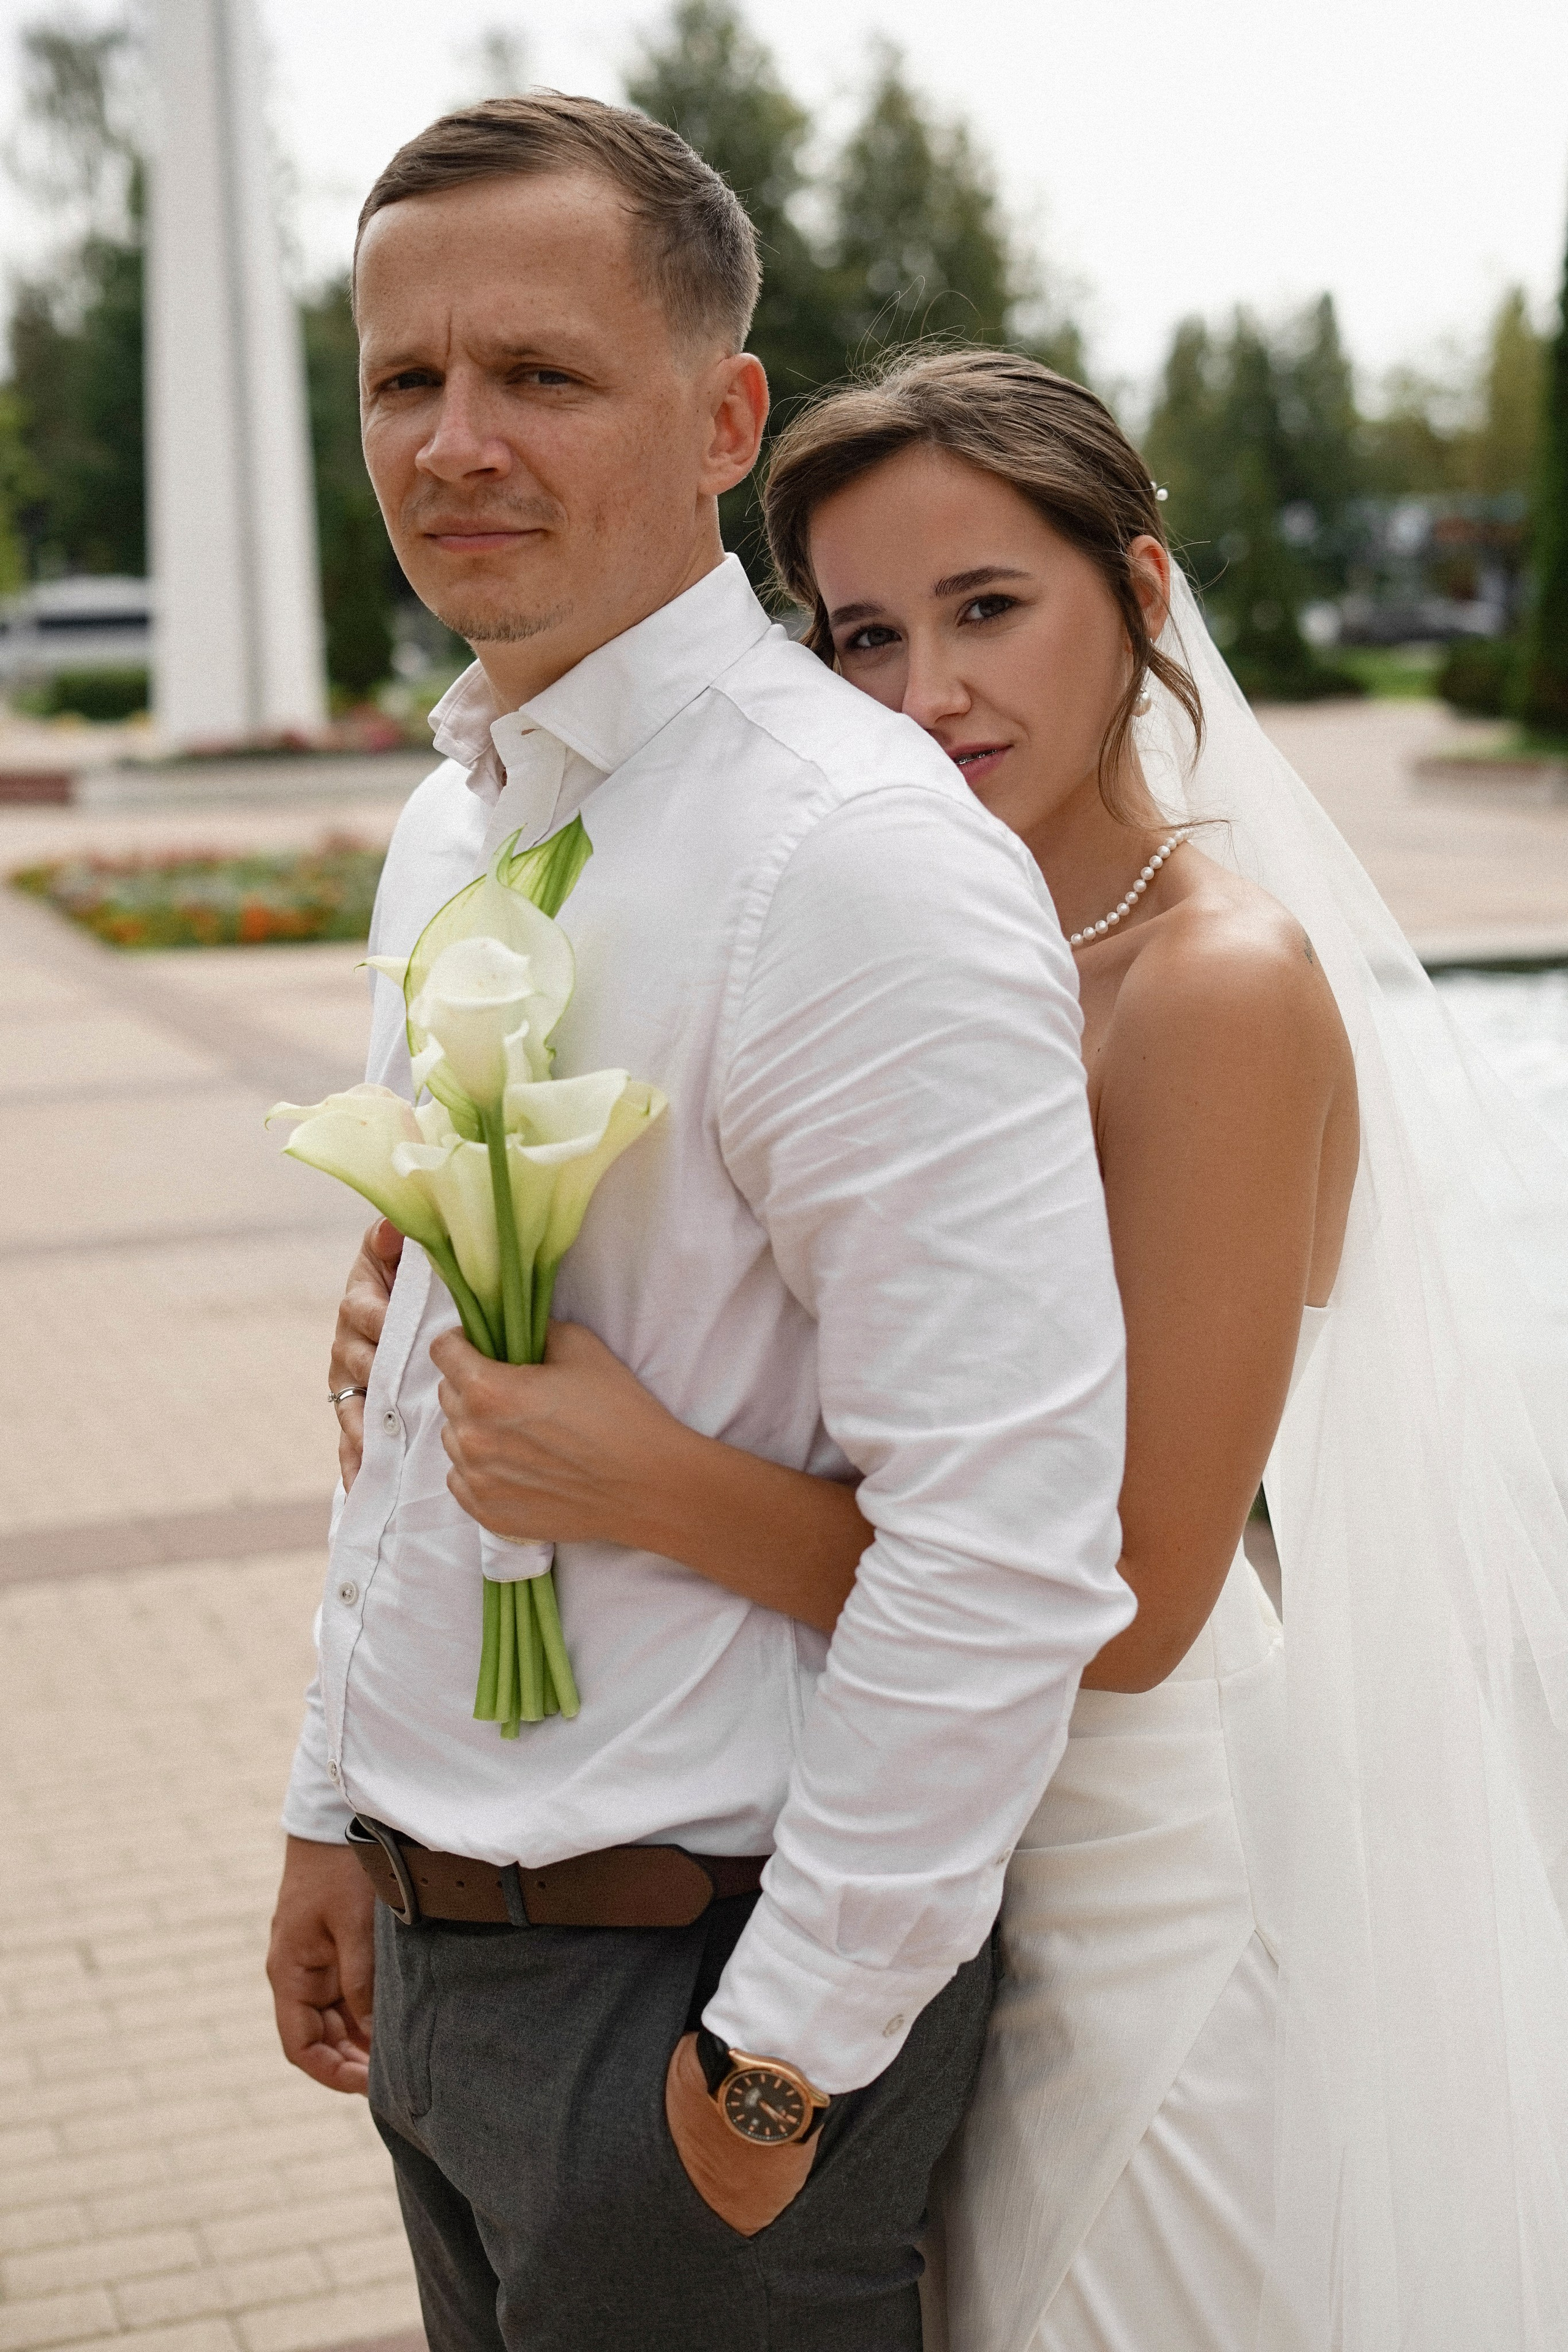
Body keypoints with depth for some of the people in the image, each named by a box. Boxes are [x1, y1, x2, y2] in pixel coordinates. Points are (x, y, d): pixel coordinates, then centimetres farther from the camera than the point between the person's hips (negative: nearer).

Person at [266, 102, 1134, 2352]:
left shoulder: (859, 857, -22)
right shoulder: (447, 823, 6)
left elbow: (1009, 1543, -25)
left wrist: (783, 2057, -18)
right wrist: (341, 1809, 16)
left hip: (698, 1974, -8)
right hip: (437, 1939, 8)